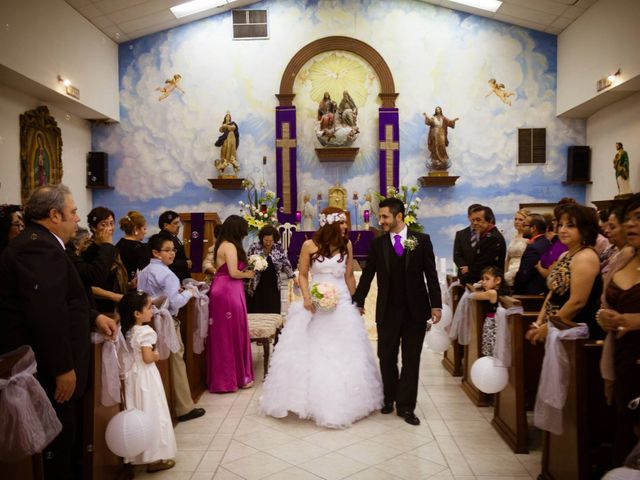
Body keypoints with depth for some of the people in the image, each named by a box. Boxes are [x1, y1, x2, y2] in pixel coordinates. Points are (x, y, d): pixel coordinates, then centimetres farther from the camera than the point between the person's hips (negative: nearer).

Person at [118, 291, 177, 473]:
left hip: (132, 375, 8)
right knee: (151, 414, 1)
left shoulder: (125, 330, 3)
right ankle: (155, 457, 8)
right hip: (145, 377, -8)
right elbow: (147, 358, -23)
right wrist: (156, 355, -5)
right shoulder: (145, 331, -20)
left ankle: (138, 454, 27)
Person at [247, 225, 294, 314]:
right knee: (255, 314, -1)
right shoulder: (254, 247, -4)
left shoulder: (279, 248, 2)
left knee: (272, 313, 1)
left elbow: (285, 264, 10)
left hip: (273, 288, 2)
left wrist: (293, 277, 6)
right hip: (257, 288, -2)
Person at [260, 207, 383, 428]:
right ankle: (310, 400, 22)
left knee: (342, 354, 6)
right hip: (315, 305, -2)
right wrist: (306, 298, -13)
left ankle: (340, 404, 20)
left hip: (341, 304, 2)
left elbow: (349, 276, 9)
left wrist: (356, 302, 12)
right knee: (311, 352, 5)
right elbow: (302, 275, 1)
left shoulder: (347, 245, 2)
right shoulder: (309, 245, -5)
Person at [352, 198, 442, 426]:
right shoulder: (377, 244, 1)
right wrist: (358, 302, 4)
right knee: (386, 357, 10)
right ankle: (389, 398, 29)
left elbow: (431, 274, -2)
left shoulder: (422, 240, -2)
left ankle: (405, 406, 19)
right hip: (387, 311, 1)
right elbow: (367, 276, 4)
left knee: (411, 358, 7)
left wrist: (436, 304, -6)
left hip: (416, 310, -1)